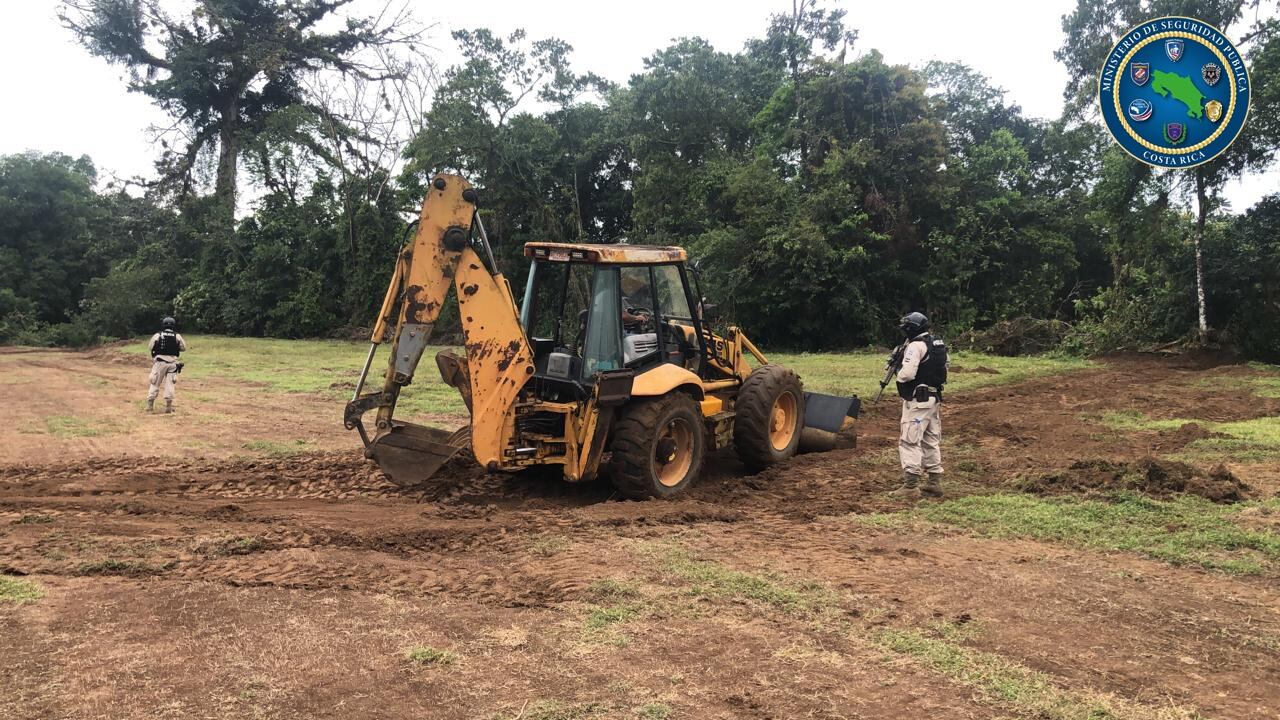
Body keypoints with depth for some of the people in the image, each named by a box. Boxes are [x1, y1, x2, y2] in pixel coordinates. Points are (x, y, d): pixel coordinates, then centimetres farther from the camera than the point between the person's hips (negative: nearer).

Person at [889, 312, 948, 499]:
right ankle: (933, 482, 20)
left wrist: (899, 372, -2)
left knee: (909, 442, -7)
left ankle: (910, 486, -9)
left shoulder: (916, 346, -15)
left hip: (917, 401, -9)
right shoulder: (938, 344, 12)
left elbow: (907, 373, -24)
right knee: (931, 441, 15)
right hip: (934, 398, 9)